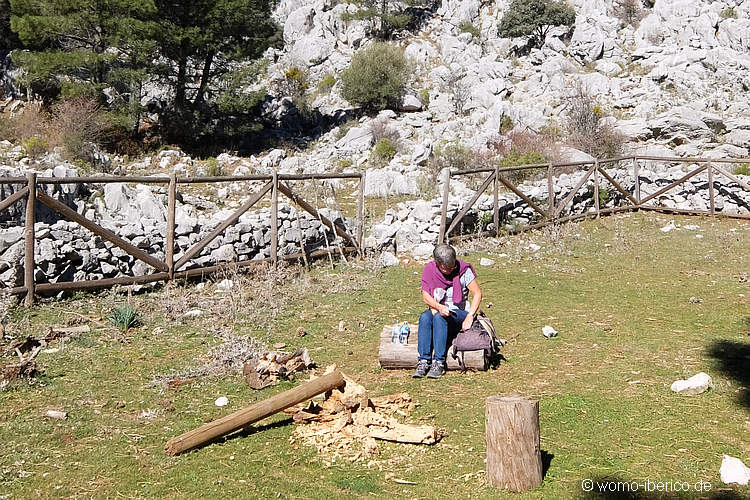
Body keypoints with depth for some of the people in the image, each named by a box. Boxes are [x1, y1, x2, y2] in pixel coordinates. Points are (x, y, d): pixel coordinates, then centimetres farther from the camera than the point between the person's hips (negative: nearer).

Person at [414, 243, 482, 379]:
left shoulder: (463, 270, -9)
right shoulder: (429, 270, -3)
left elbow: (477, 294, -9)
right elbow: (425, 296, -6)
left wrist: (470, 316, -21)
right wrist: (439, 307, -26)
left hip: (458, 312, -3)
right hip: (436, 309, 3)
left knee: (439, 317, -35)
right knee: (424, 317, -31)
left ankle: (439, 363, -38)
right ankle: (424, 361, -36)